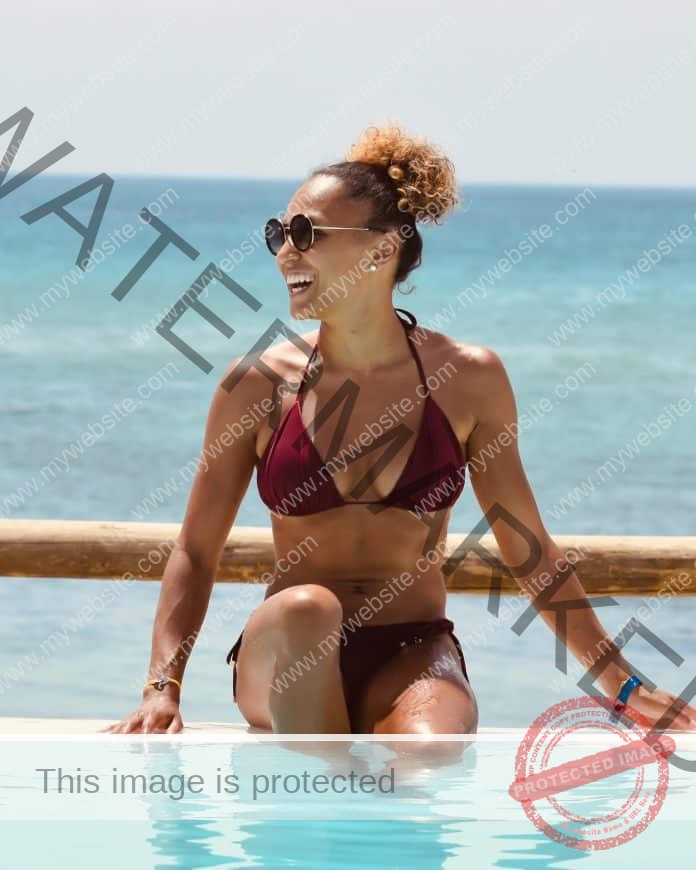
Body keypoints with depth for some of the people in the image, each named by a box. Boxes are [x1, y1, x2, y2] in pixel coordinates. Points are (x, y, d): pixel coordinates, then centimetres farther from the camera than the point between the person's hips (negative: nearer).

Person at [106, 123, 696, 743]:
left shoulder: (468, 379, 0)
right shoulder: (258, 385, -1)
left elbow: (529, 550, 9)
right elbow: (196, 552, 4)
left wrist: (620, 683, 11)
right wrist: (164, 687, -10)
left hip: (412, 656, 0)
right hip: (286, 665, 0)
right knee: (305, 608, -36)